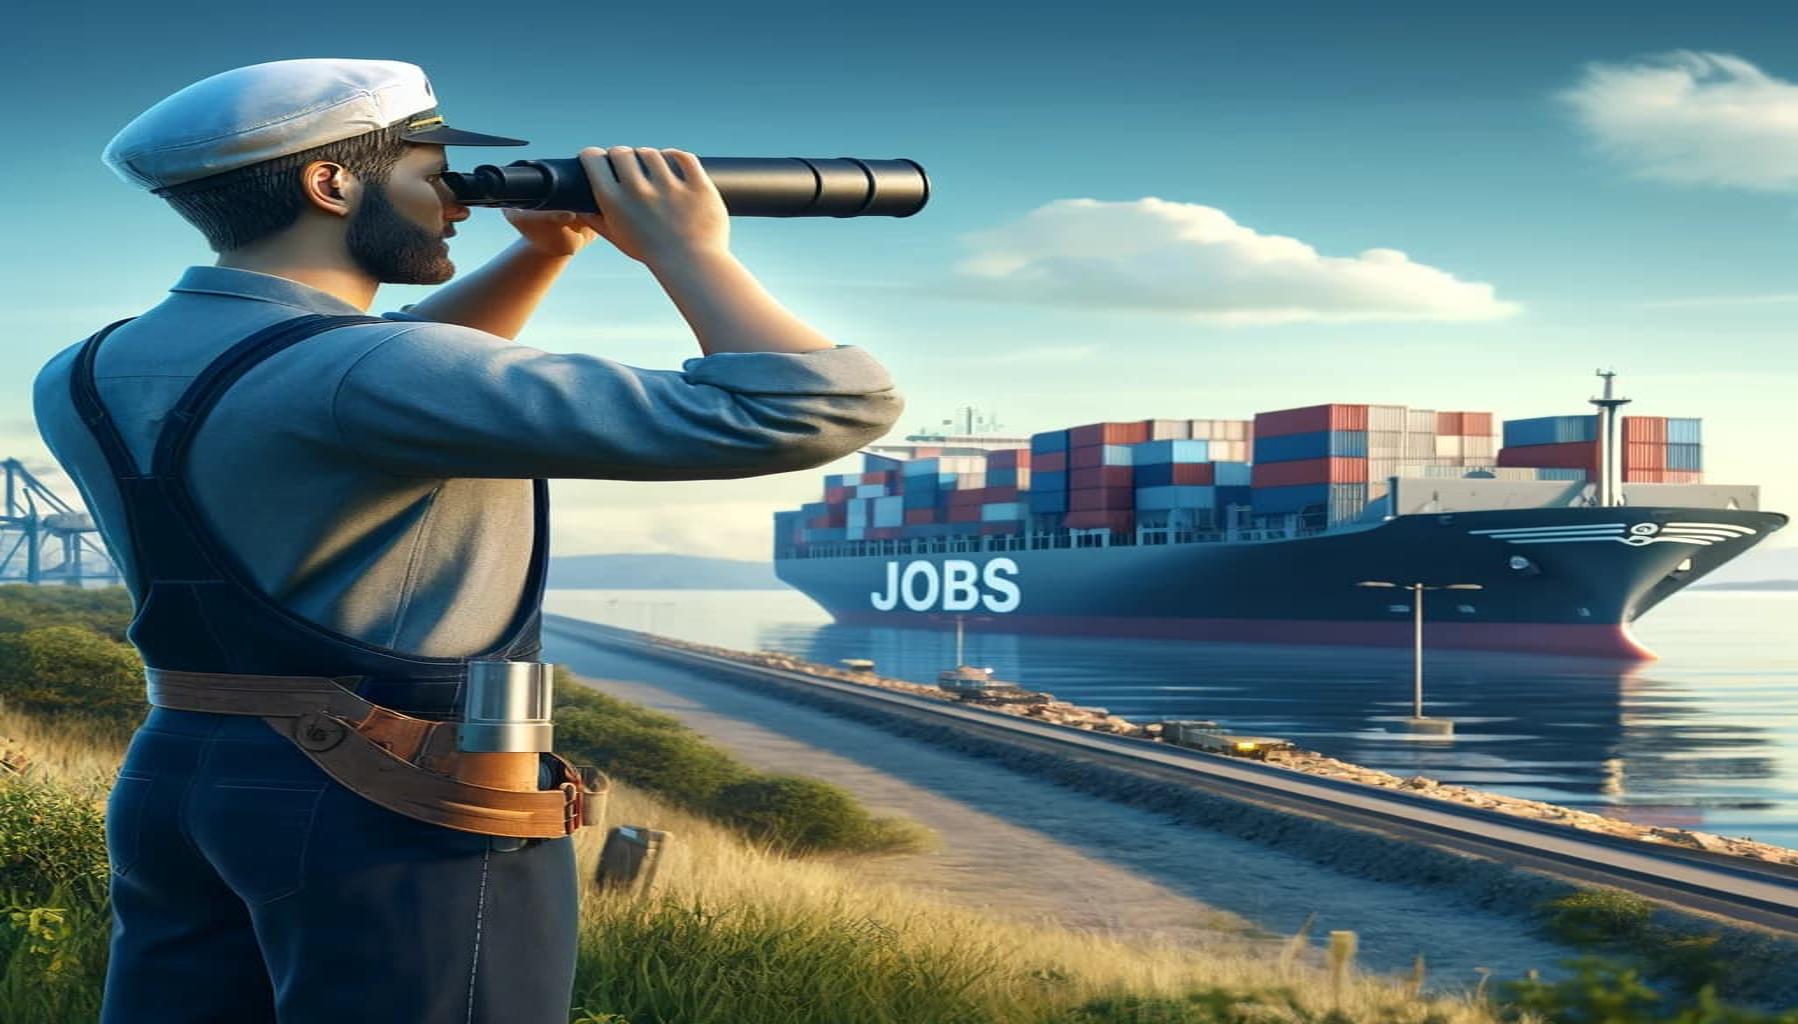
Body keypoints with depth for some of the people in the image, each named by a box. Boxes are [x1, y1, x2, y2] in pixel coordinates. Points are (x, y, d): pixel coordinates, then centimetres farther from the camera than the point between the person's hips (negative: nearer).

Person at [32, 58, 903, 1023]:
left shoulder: (82, 380, 3)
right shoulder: (363, 382, -22)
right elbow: (823, 409, -26)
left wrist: (547, 247, 12)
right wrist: (684, 247, -9)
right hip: (416, 819, -8)